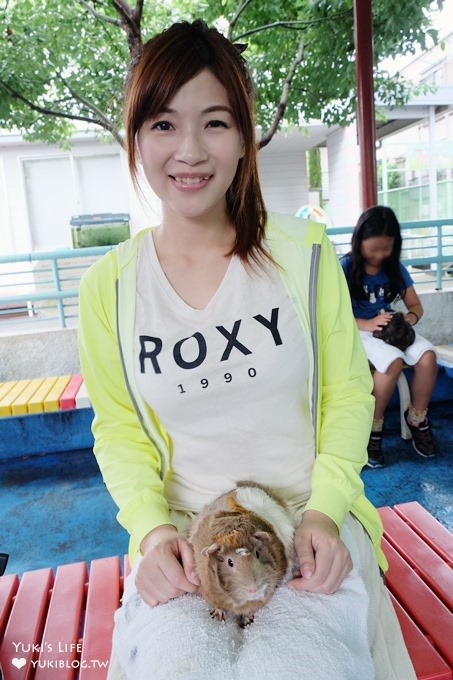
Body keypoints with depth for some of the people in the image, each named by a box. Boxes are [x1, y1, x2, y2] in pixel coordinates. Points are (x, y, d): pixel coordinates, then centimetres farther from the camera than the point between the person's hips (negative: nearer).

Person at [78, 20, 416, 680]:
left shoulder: (305, 254, -4)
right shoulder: (108, 287, -2)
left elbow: (348, 394, 1)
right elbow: (118, 429, 4)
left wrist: (324, 511, -12)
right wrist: (151, 528, -11)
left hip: (310, 521, 0)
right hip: (183, 535, 1)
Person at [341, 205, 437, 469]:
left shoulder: (396, 268, 5)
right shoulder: (346, 268, -10)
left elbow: (416, 305, 8)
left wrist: (410, 318, -17)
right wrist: (368, 324, -27)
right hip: (358, 331, -5)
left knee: (428, 356, -23)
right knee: (393, 361, -34)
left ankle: (417, 418, 1)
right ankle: (373, 428, -13)